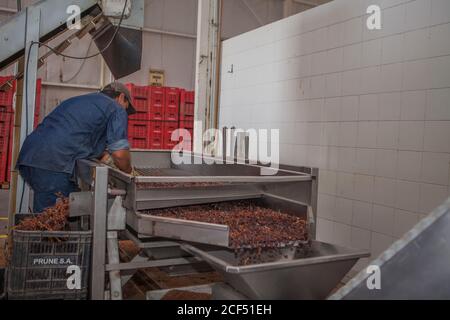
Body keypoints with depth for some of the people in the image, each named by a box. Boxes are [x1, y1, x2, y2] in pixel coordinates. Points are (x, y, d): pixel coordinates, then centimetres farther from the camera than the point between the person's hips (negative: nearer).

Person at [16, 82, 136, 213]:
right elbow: (119, 153, -8)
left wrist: (101, 154, 24)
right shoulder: (117, 109, 5)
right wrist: (128, 171, 11)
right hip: (53, 165, -9)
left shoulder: (79, 100, 31)